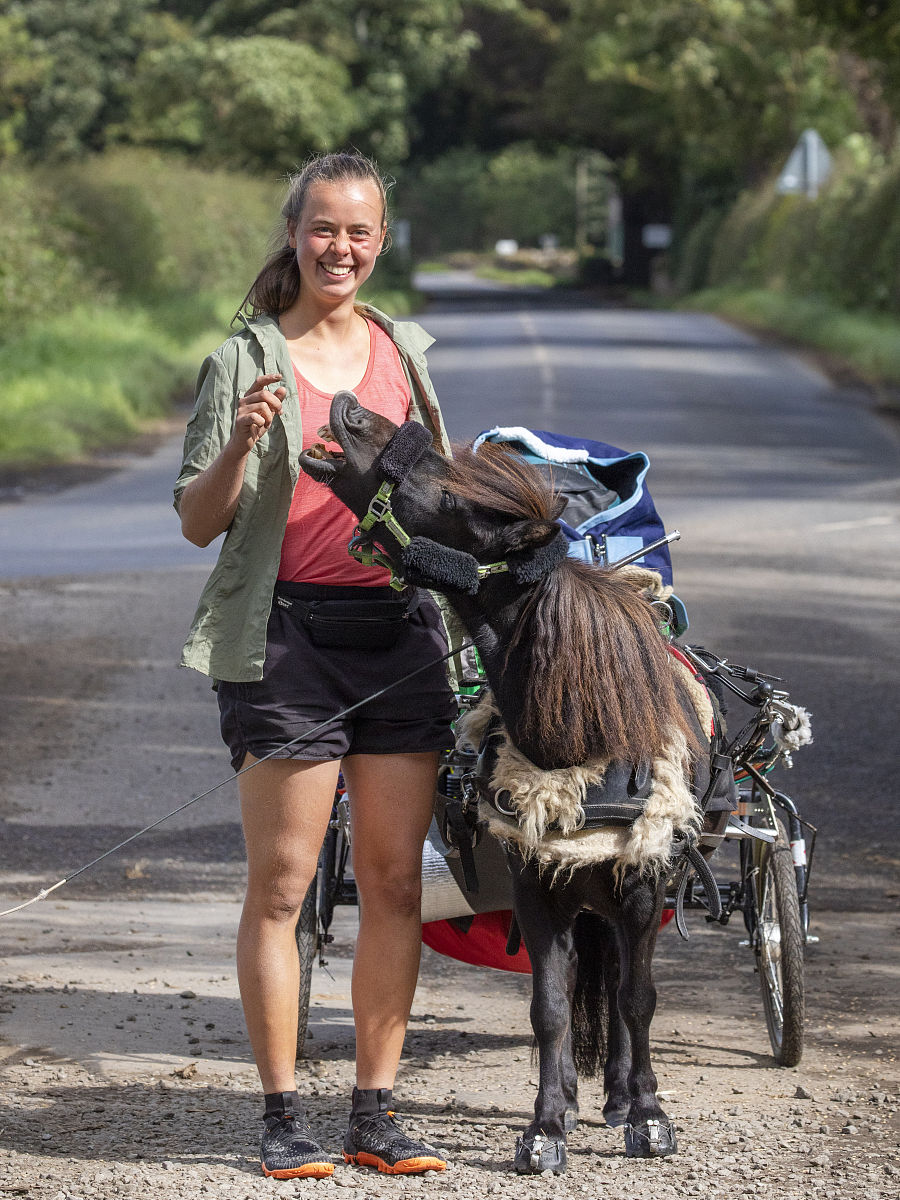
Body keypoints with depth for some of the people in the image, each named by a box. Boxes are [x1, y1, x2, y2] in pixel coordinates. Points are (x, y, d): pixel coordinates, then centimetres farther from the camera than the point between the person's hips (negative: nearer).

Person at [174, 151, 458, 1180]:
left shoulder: (405, 350, 14)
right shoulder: (244, 362, 1)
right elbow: (198, 521, -3)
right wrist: (240, 444, -19)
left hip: (400, 624, 4)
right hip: (287, 633, -4)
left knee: (394, 882, 3)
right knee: (280, 883, -5)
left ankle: (375, 1114, 9)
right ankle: (282, 1115, 2)